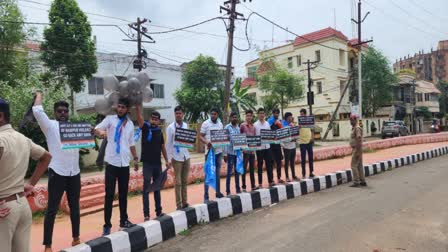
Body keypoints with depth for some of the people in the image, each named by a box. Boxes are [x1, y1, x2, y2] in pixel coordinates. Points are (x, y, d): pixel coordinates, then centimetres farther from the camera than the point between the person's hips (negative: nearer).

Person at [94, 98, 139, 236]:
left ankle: (123, 220, 26)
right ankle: (107, 225, 8)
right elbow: (96, 129, -17)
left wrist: (135, 158, 17)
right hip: (112, 163, -4)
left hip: (125, 164, 4)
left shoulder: (130, 124, 11)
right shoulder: (110, 119, -1)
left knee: (123, 194, 13)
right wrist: (101, 131, -40)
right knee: (109, 195, -1)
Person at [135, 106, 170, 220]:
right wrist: (137, 106, -34)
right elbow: (139, 116, -20)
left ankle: (158, 211, 23)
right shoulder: (145, 127, -3)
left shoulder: (159, 132, 8)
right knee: (146, 188, -2)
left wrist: (166, 160, 12)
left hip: (157, 163, 4)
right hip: (147, 163, -4)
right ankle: (146, 214, 3)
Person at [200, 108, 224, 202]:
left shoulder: (220, 124, 10)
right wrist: (206, 142, -26)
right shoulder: (205, 123, -5)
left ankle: (218, 192, 25)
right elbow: (201, 137, -7)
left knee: (218, 173, 13)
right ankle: (206, 196, 4)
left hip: (219, 151, 5)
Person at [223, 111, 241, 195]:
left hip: (238, 152, 6)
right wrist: (225, 154, -14)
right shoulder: (227, 127, -6)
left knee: (237, 171, 13)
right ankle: (228, 191, 8)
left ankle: (238, 189, 23)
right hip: (230, 152, -6)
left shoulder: (238, 127, 12)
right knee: (229, 172, 0)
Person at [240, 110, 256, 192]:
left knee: (252, 169, 11)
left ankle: (253, 186, 20)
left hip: (252, 150, 6)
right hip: (245, 150, -6)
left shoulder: (253, 126, 13)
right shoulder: (242, 125, -4)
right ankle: (244, 187, 7)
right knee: (244, 169, 0)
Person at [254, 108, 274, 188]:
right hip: (259, 147, -4)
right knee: (260, 166, 5)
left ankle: (270, 181, 18)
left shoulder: (267, 123, 9)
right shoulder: (255, 125, -5)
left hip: (267, 146, 4)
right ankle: (260, 183, 12)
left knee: (269, 164, 8)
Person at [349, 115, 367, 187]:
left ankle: (356, 182, -4)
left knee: (354, 165, -8)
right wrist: (353, 150, 22)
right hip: (355, 149, 10)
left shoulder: (357, 128, -15)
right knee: (359, 166, 12)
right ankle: (363, 182, 17)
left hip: (357, 149, -10)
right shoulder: (353, 128, 16)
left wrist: (358, 151, -25)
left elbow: (359, 140, -22)